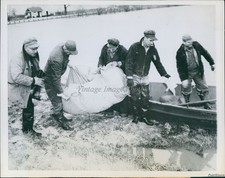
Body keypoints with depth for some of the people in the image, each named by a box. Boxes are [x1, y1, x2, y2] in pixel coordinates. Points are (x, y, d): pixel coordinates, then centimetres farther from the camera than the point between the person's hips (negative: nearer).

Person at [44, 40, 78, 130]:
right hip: (49, 80, -9)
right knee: (57, 102, 0)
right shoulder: (57, 59, -40)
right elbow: (56, 78, -31)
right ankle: (61, 122, 14)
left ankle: (61, 116, 38)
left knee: (60, 99, 21)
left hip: (56, 76, 9)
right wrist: (60, 91, -24)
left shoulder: (64, 46, -15)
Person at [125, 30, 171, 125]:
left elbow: (157, 62, 13)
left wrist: (164, 74, 15)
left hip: (145, 78, 4)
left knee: (145, 99, 2)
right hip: (134, 77, -4)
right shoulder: (134, 47, -14)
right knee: (136, 99, 1)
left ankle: (142, 117, 14)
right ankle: (137, 116, 15)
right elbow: (128, 62, -15)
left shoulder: (153, 49, 0)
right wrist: (129, 77, -20)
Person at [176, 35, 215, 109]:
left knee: (203, 88, 8)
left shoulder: (196, 45, -10)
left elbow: (205, 53, 7)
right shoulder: (180, 52, -20)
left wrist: (212, 63, 12)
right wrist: (183, 79, -23)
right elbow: (180, 67, -17)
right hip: (187, 73, -3)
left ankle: (206, 105, 21)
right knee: (186, 88, 7)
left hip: (198, 72, 3)